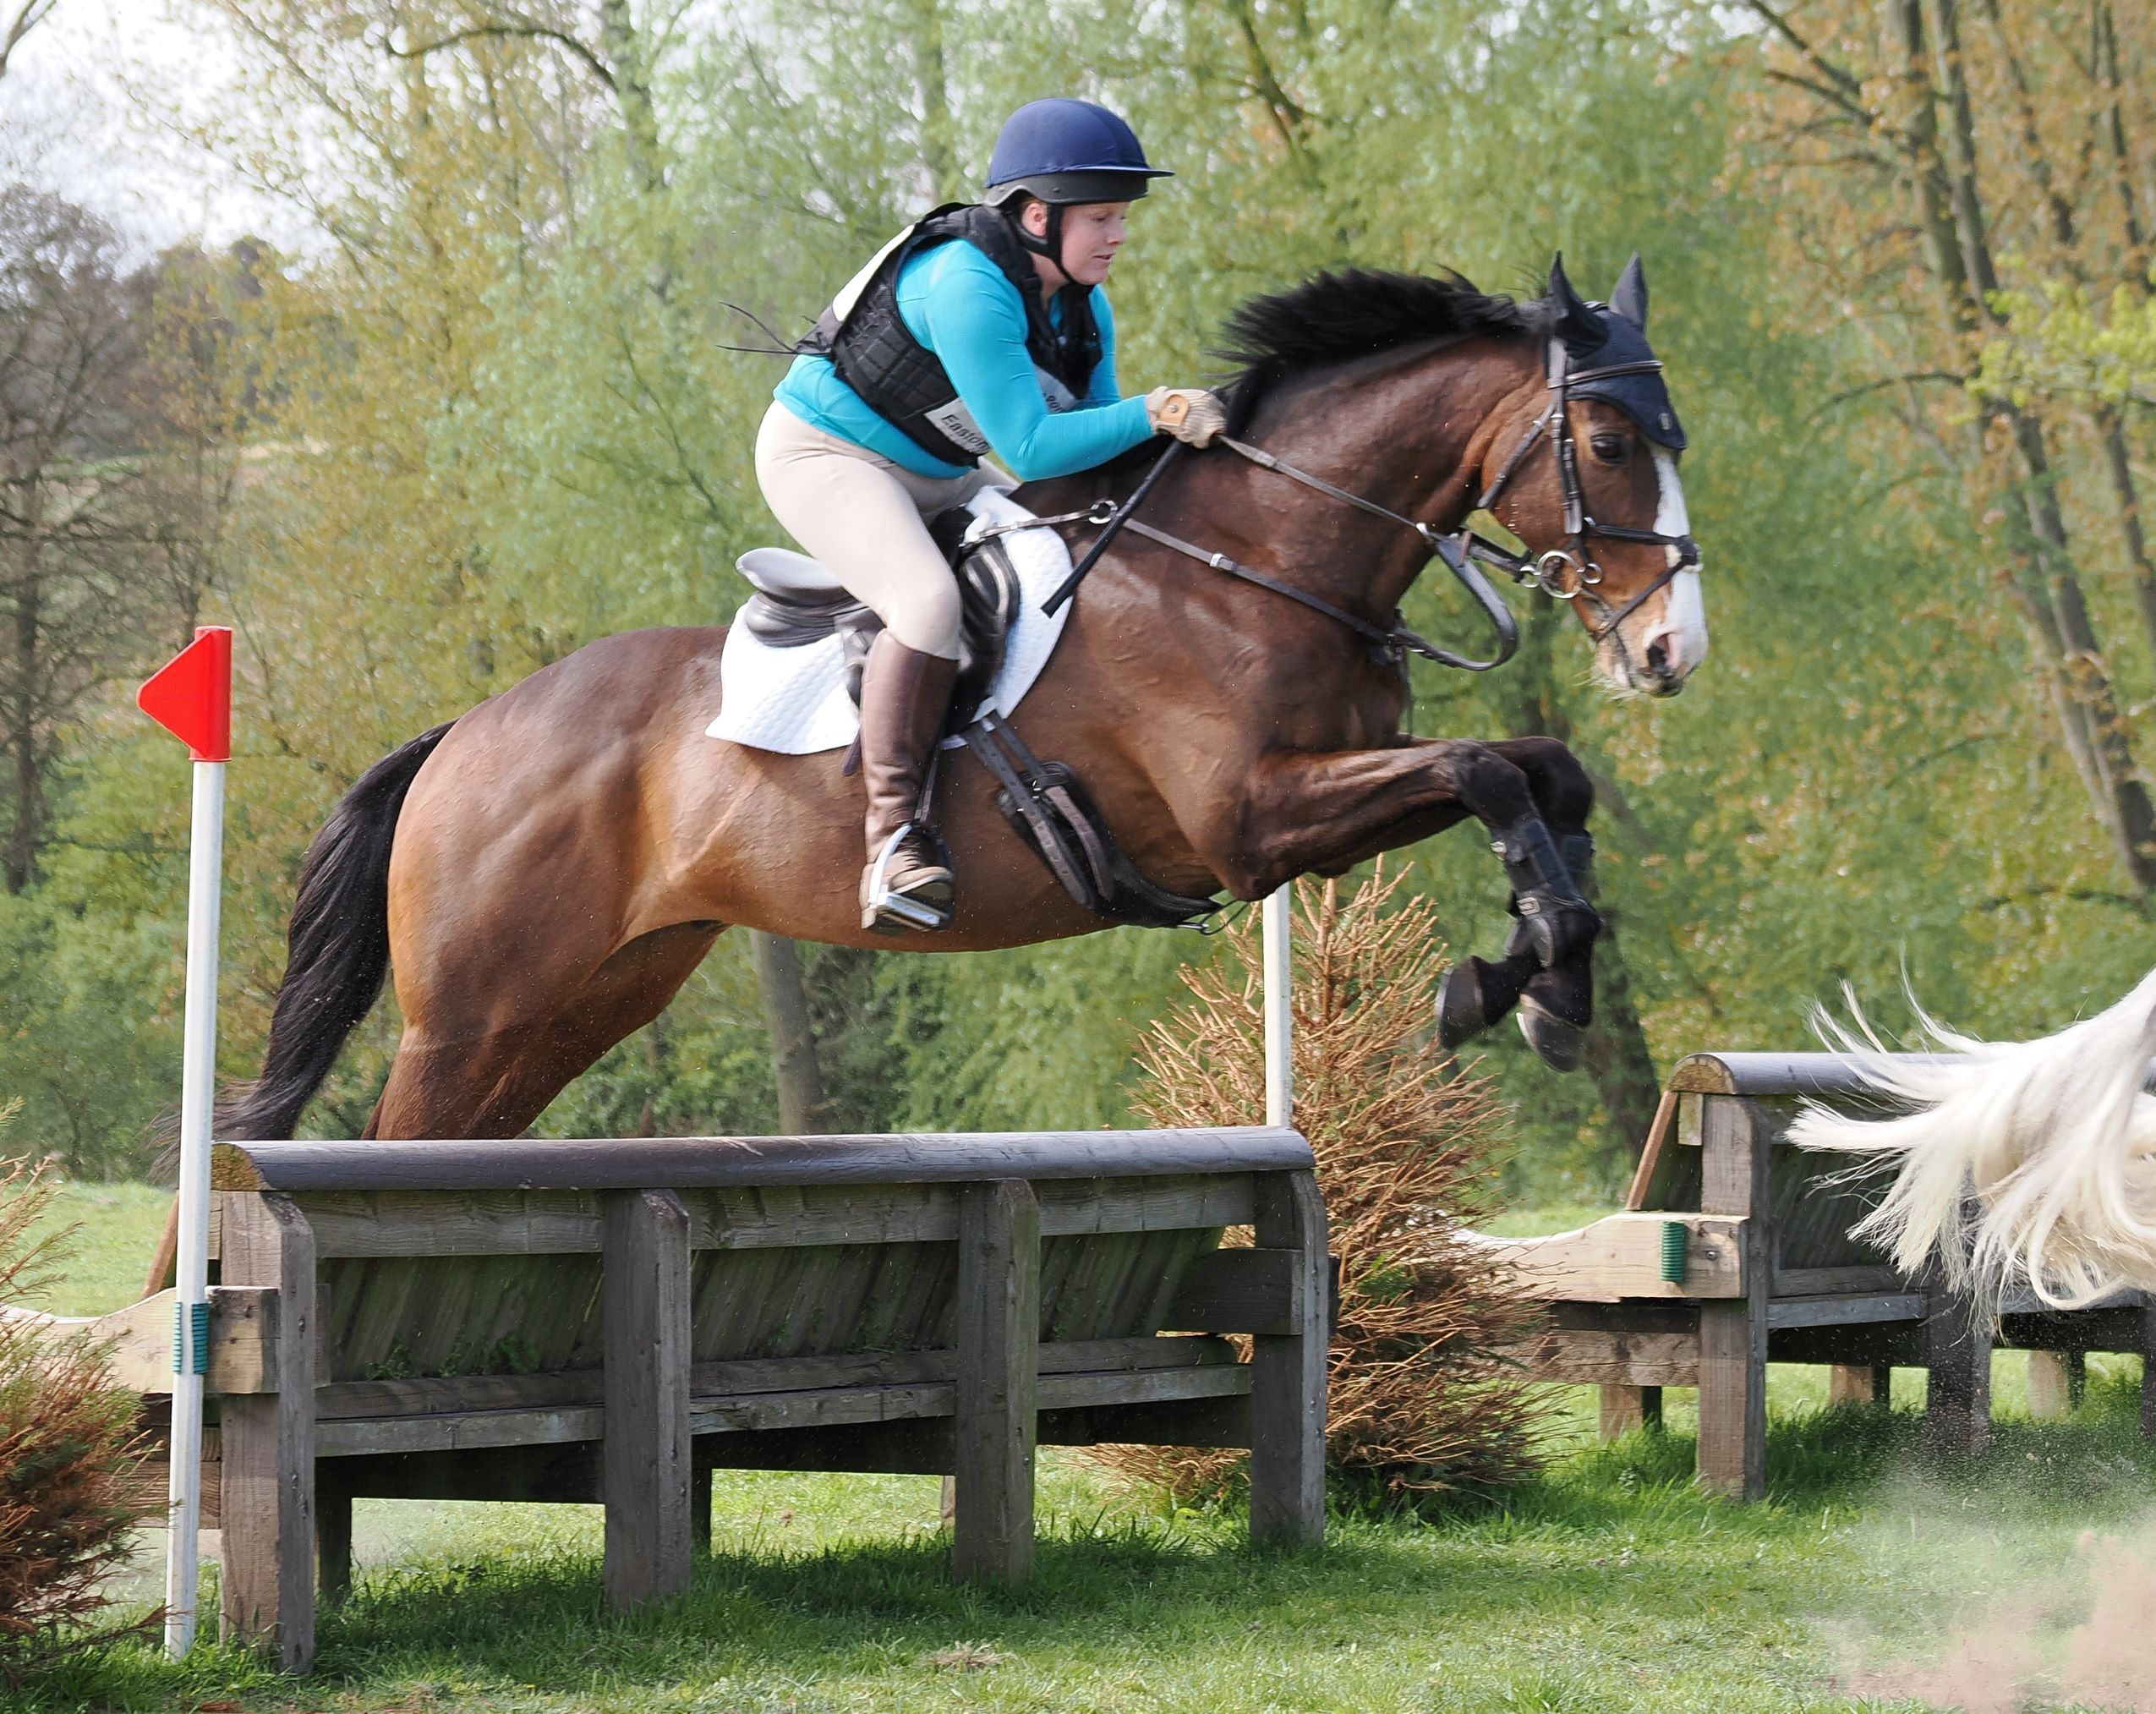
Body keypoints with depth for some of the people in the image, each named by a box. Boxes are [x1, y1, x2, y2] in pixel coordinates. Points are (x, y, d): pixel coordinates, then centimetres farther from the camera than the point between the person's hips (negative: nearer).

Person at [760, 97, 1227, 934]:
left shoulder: (1084, 308, -1)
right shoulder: (966, 289, -30)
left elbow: (1092, 432, 6)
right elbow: (1031, 450, -32)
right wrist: (1155, 414, -32)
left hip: (932, 477, 10)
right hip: (824, 455, -10)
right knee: (929, 602, -34)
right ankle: (893, 830, -30)